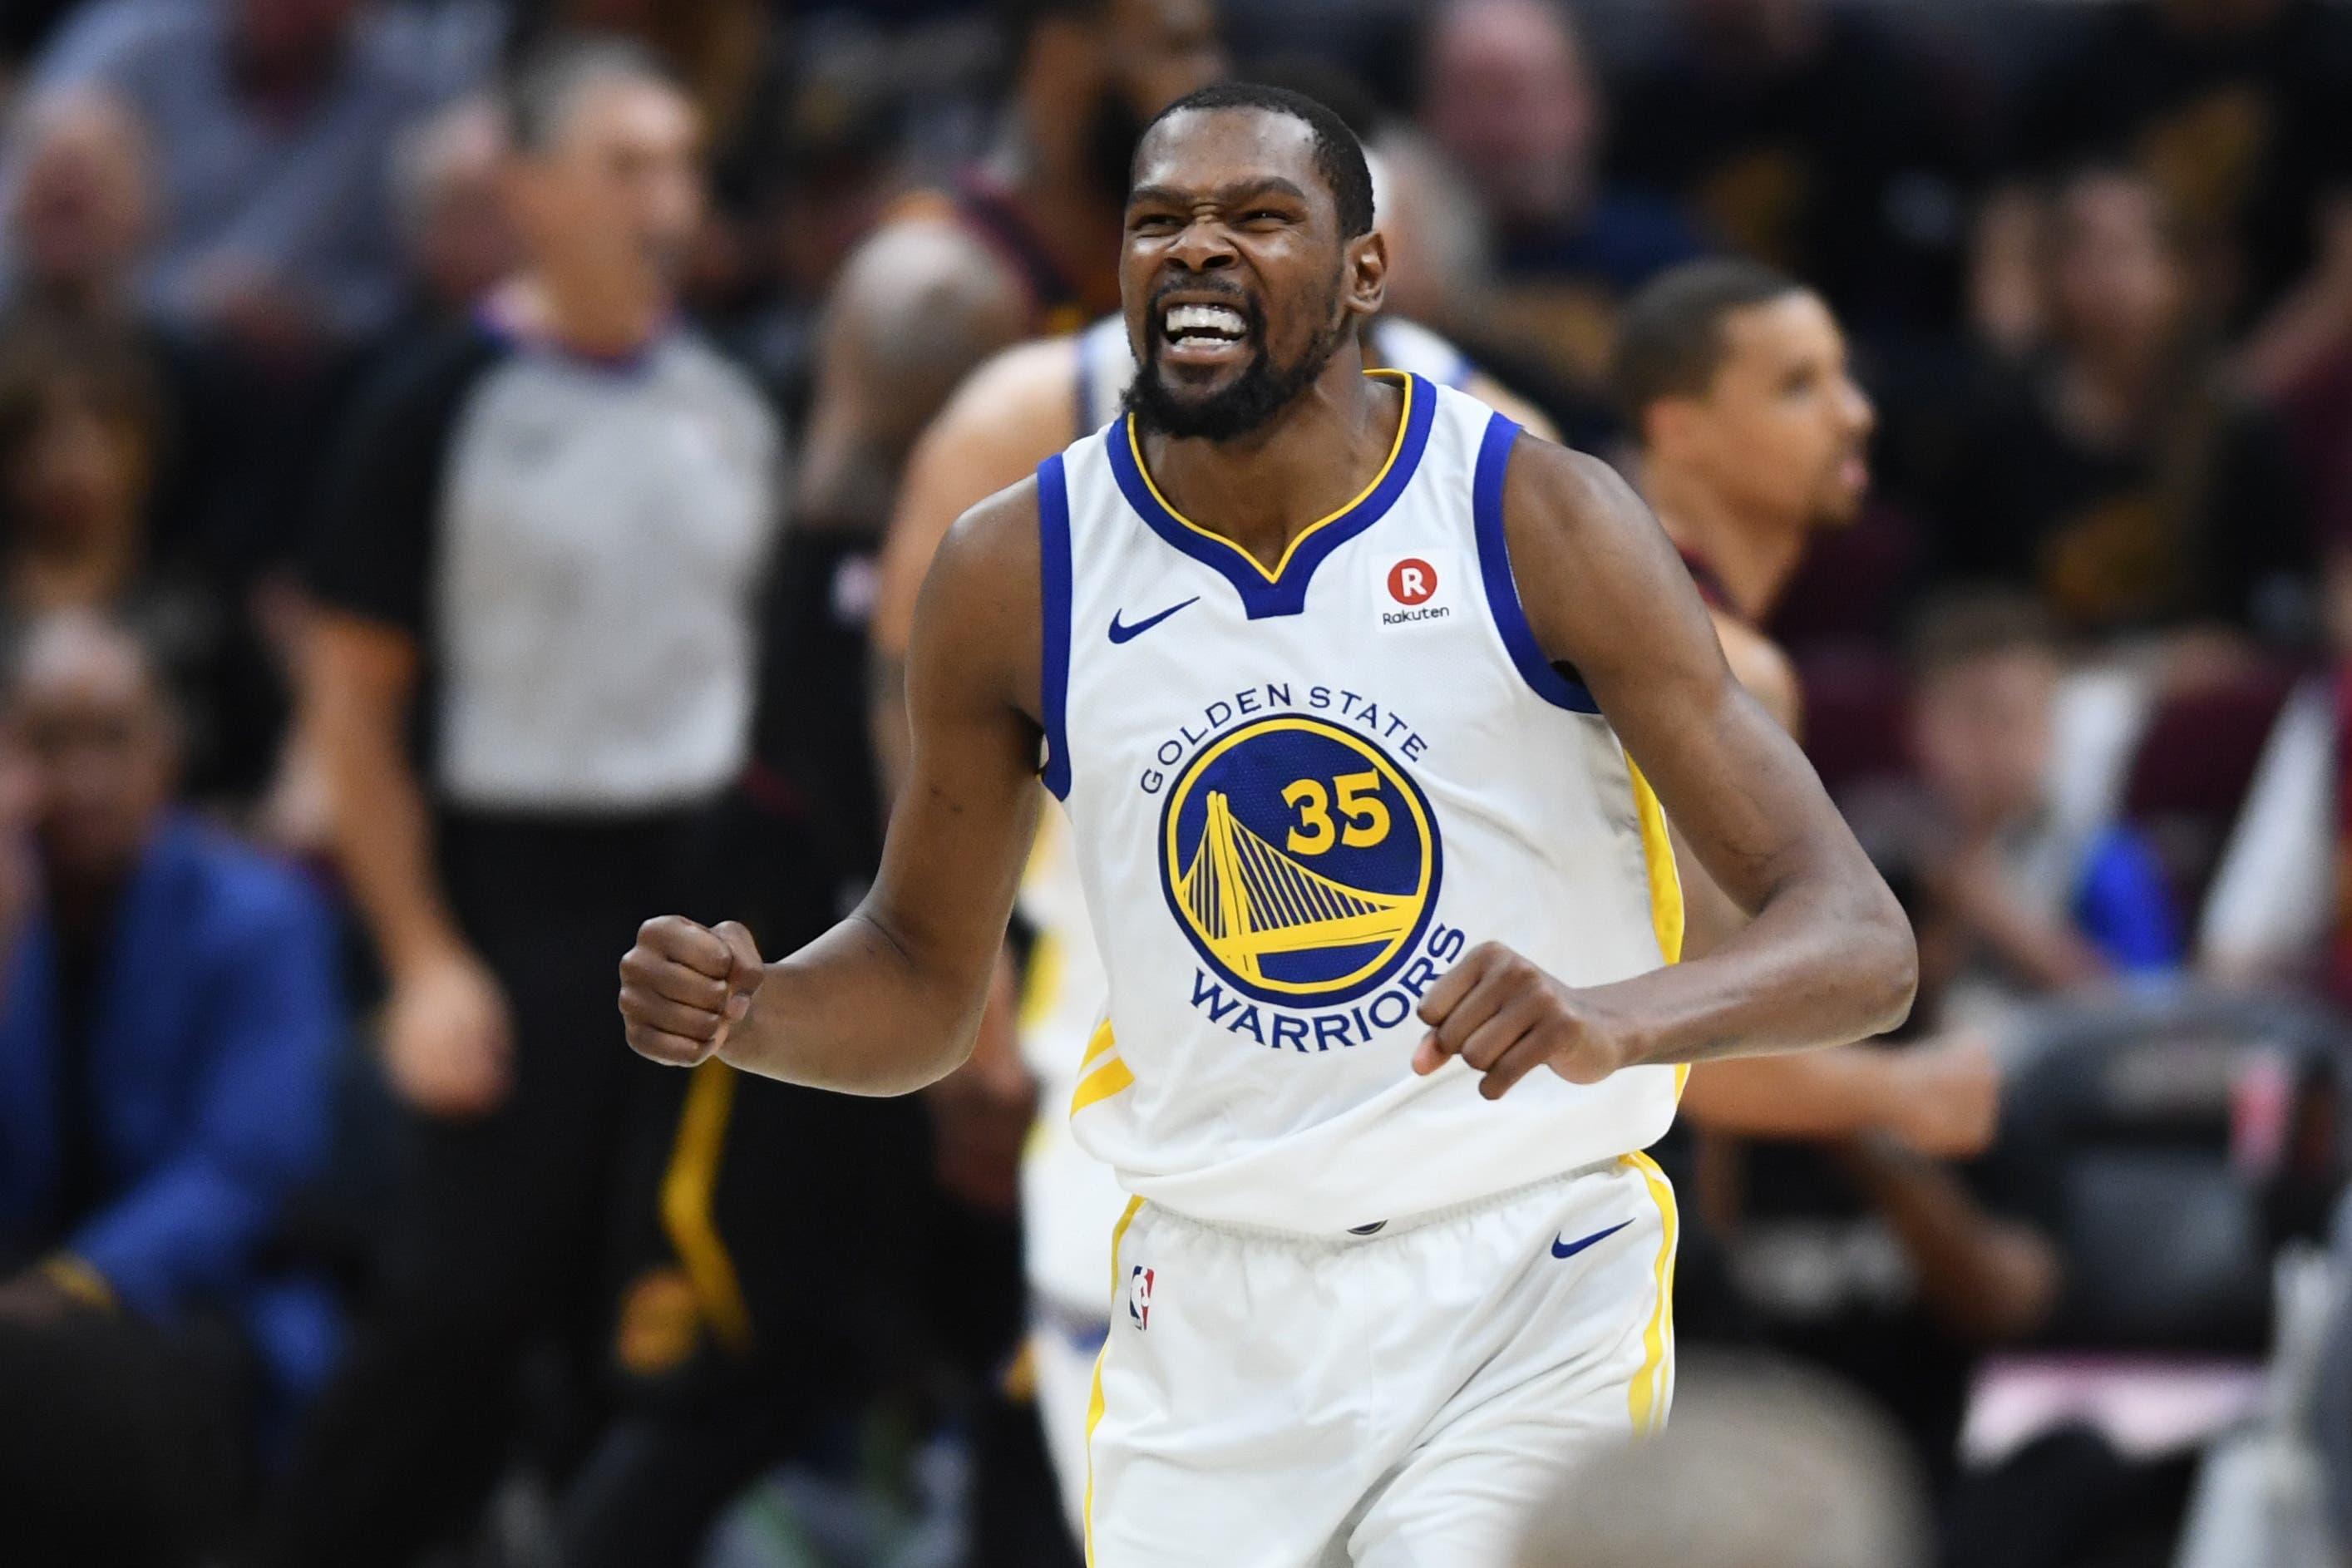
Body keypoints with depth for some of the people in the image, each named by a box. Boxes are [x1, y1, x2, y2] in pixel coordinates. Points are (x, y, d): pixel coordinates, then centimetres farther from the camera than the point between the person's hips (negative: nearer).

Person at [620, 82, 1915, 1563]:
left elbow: (1859, 941, -14)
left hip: (1527, 1291, -3)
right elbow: (925, 982, 13)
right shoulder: (1015, 575, -2)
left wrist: (1619, 1021, -34)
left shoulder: (1539, 522, -10)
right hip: (1214, 1314, 3)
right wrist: (746, 1012, -9)